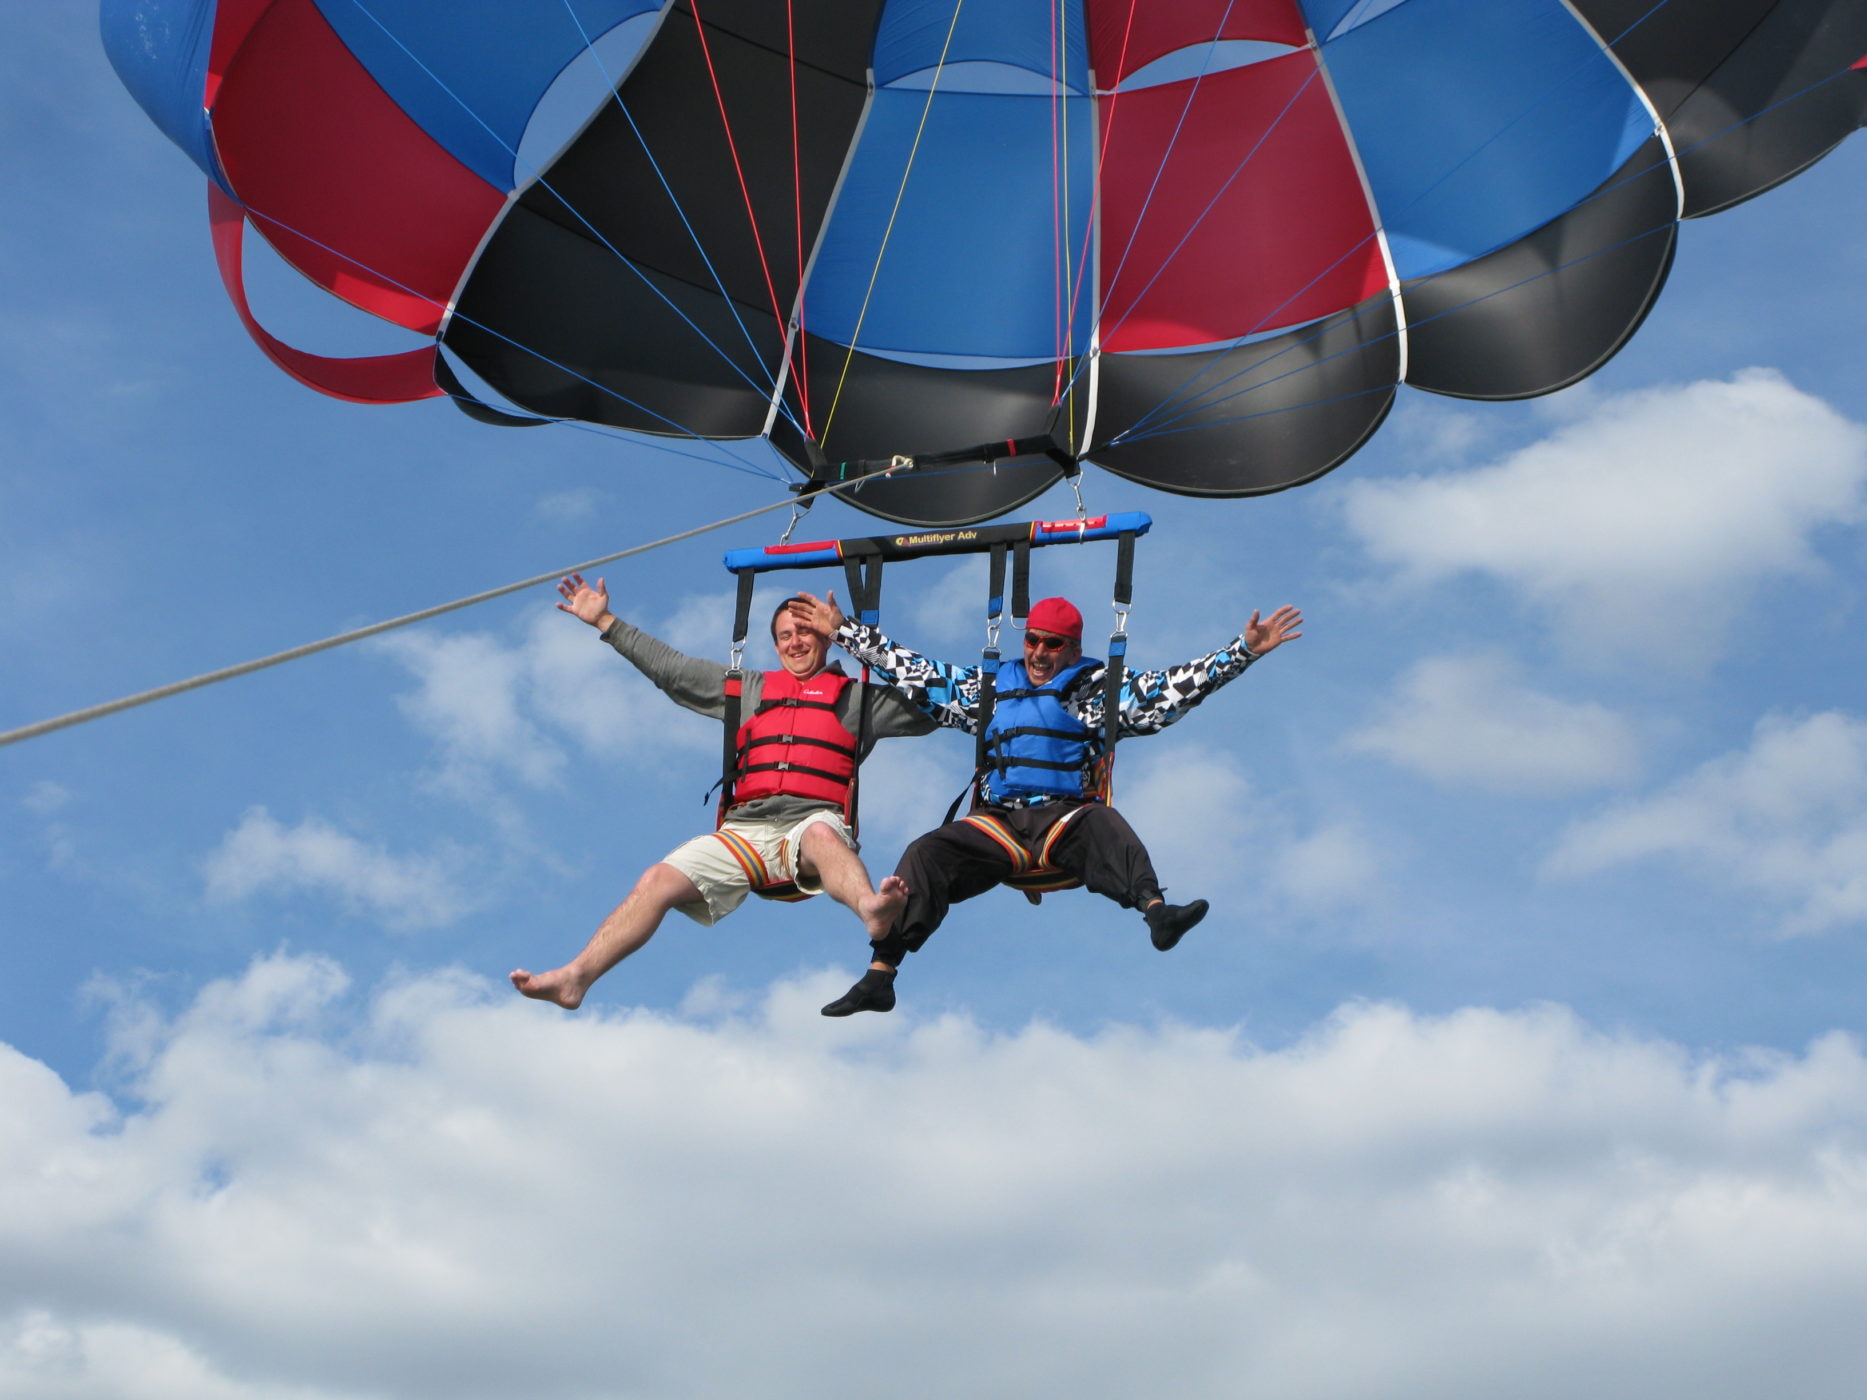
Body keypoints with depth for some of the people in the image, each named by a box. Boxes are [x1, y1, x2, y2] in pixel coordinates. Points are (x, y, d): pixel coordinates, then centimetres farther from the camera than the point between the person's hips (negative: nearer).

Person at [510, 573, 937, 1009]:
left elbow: (931, 710, 15)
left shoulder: (858, 698, 21)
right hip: (745, 830, 3)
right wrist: (605, 623, 32)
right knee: (659, 880, -19)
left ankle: (872, 909, -72)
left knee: (821, 835, -41)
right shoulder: (749, 689, 28)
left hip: (815, 822, -3)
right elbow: (671, 668, 32)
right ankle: (574, 978, -24)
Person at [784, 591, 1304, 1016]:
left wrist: (1243, 650, -3)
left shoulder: (1099, 690, 14)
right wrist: (843, 629, 28)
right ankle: (879, 975, -28)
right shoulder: (990, 689, 23)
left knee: (1104, 827, -35)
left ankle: (1156, 910, -58)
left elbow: (1171, 688, 6)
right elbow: (911, 672, 27)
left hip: (1066, 816, -2)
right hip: (997, 821, 2)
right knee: (927, 854, -22)